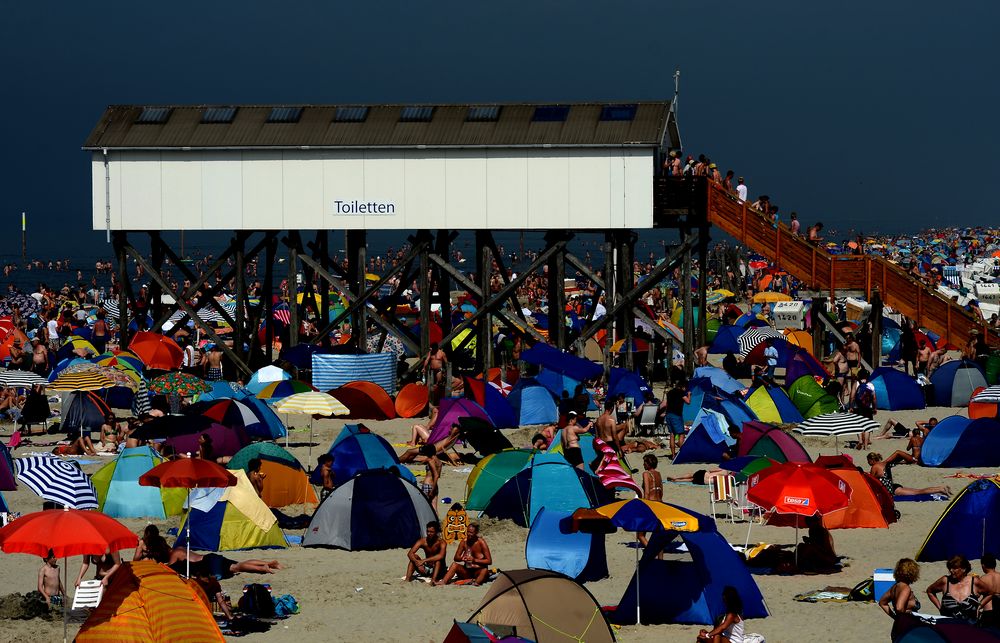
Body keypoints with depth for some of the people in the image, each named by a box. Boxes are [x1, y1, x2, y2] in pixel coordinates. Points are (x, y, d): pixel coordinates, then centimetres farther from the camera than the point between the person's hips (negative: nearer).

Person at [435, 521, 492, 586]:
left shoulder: (481, 542, -10)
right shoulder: (464, 542, 1)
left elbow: (489, 561, -13)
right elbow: (456, 557, 7)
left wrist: (475, 560, -25)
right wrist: (461, 558, -17)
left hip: (478, 572, -3)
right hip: (467, 571, 3)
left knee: (485, 570, -35)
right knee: (454, 564, -20)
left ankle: (476, 582, -60)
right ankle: (444, 581, -37)